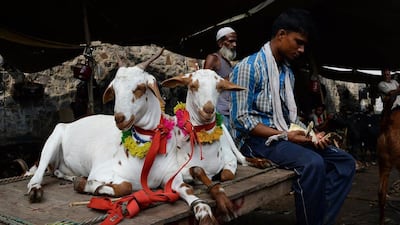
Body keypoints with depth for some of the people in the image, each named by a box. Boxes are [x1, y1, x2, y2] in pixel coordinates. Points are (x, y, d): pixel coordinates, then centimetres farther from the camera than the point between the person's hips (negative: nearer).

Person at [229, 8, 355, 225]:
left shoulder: (288, 72, 14)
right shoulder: (248, 67, -11)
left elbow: (290, 115, 17)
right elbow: (241, 119, -16)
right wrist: (284, 136, -19)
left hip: (286, 136, 8)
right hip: (257, 139, -8)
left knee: (344, 161, -5)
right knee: (313, 163, -32)